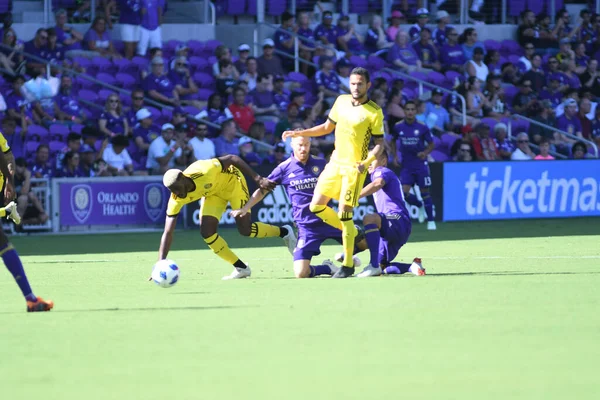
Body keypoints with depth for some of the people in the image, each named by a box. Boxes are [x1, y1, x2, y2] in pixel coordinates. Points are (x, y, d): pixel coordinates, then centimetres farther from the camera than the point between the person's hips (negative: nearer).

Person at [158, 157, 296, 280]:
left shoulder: (203, 172, -40)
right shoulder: (176, 200, -26)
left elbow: (232, 159, -27)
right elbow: (168, 233, -23)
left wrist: (258, 179, -31)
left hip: (232, 181, -5)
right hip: (213, 193, 5)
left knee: (245, 229, -14)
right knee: (207, 232, -13)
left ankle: (284, 232, 14)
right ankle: (241, 268, 2)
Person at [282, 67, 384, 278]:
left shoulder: (374, 112, -11)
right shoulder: (341, 101, 6)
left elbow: (379, 143, -8)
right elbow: (327, 127, 18)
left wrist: (365, 163, -24)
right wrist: (298, 133, 12)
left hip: (354, 168, -7)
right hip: (335, 163, 7)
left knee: (345, 214, -11)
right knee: (316, 206, 6)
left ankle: (348, 265, -2)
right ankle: (351, 233, 27)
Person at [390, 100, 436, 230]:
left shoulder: (422, 127, -7)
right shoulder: (398, 127, -1)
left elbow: (431, 144, 2)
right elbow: (393, 141, 18)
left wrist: (425, 152, -18)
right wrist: (394, 155, 5)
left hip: (421, 164, -2)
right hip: (406, 165, 2)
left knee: (424, 192, 1)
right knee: (404, 193, -10)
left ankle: (431, 221, 14)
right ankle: (420, 205, 21)